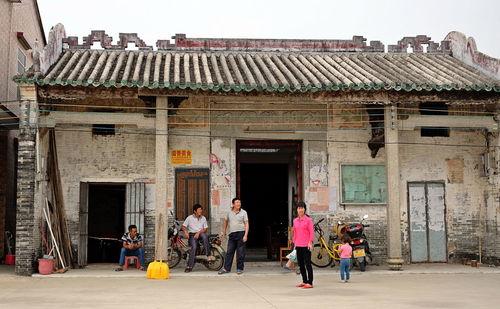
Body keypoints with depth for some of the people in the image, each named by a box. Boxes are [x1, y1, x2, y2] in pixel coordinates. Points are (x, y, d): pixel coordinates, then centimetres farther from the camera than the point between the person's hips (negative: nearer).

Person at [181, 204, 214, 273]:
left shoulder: (203, 218, 10)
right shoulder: (190, 218, 4)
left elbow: (205, 229, 6)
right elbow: (183, 226, 2)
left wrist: (198, 232, -11)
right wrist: (186, 231, -20)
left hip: (200, 233, 2)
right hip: (192, 234, -2)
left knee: (204, 236, -35)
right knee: (194, 247, -26)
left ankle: (209, 255, -35)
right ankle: (190, 266, -27)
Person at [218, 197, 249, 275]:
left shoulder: (243, 212, 0)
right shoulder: (229, 212, 9)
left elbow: (246, 224, -4)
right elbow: (225, 222, 23)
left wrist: (246, 235, -13)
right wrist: (223, 232, 20)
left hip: (241, 233, -3)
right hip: (232, 234, 3)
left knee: (240, 252, 0)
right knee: (229, 252, 3)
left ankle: (240, 269, 8)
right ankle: (226, 268, 6)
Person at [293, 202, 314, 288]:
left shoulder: (308, 220, -4)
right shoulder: (295, 220, 12)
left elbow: (311, 232, -5)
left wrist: (310, 243, -12)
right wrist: (294, 243, 16)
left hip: (306, 245, -6)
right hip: (298, 245, 6)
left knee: (307, 264, -7)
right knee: (300, 264, 10)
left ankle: (309, 283, -5)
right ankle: (304, 281, 19)